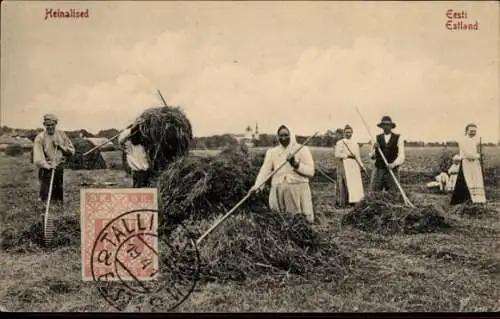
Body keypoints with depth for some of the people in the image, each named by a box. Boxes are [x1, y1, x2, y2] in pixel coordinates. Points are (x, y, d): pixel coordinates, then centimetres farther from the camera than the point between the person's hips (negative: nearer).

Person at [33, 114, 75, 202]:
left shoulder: (61, 135, 8)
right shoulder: (40, 137, -5)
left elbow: (71, 150, 8)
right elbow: (38, 158, -14)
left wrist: (60, 146, -7)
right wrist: (48, 166, -27)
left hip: (59, 169, 4)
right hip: (46, 170, -4)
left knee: (59, 199, 11)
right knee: (45, 197, -8)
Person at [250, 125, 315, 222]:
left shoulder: (302, 150, 1)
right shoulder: (272, 152, 9)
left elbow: (311, 172, -6)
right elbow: (265, 169, -4)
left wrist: (296, 164, -21)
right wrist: (257, 185, -20)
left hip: (298, 191, -2)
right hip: (278, 192, 2)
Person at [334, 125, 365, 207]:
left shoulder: (355, 144, 17)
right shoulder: (340, 143, 0)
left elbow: (358, 156, 20)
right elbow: (337, 155, -9)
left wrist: (362, 166, 11)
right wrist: (348, 155, -14)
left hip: (354, 166, 6)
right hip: (344, 167, -6)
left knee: (355, 183, 1)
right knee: (344, 184, -8)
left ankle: (352, 200, 7)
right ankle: (342, 202, -4)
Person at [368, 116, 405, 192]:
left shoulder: (398, 138, 1)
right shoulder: (377, 138, 8)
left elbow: (401, 155, -7)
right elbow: (371, 156, 8)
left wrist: (394, 164, -25)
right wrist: (374, 148, -13)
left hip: (392, 171, -2)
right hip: (378, 170, 2)